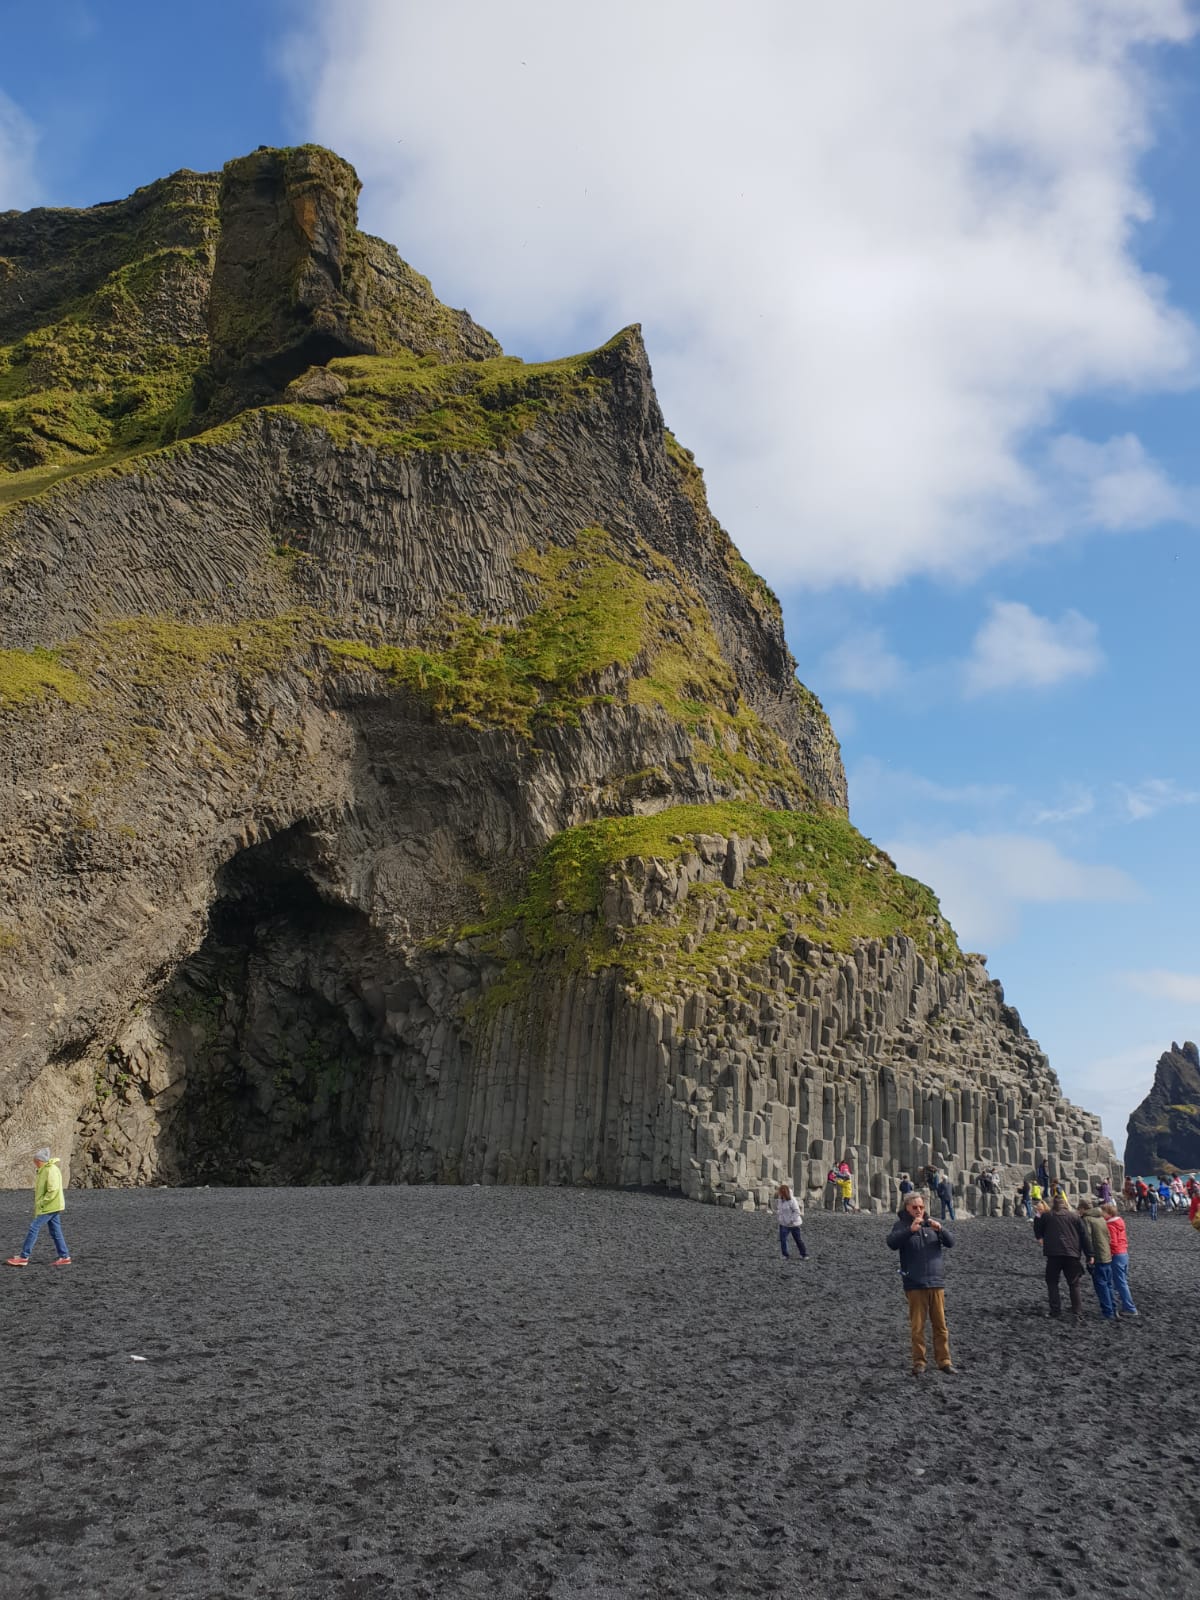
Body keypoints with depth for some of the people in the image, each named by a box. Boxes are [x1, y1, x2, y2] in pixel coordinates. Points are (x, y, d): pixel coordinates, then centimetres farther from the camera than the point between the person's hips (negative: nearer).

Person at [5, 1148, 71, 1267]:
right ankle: (64, 1257, 11)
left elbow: (53, 1190, -23)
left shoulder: (51, 1170, -17)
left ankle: (23, 1257, -1)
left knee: (34, 1228, -6)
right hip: (51, 1207, 10)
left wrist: (41, 1204, -19)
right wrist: (38, 1205, 15)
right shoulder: (44, 1170, 15)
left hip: (49, 1207, -10)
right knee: (55, 1232, 9)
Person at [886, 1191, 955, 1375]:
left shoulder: (931, 1224, 12)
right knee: (917, 1327, 1)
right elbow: (892, 1243, -19)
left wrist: (940, 1229, -18)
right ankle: (918, 1363, 9)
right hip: (915, 1285, -3)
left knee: (940, 1325, 7)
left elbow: (950, 1241, 2)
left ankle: (944, 1360, 16)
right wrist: (910, 1230, -32)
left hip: (936, 1283, 3)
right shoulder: (901, 1225, 0)